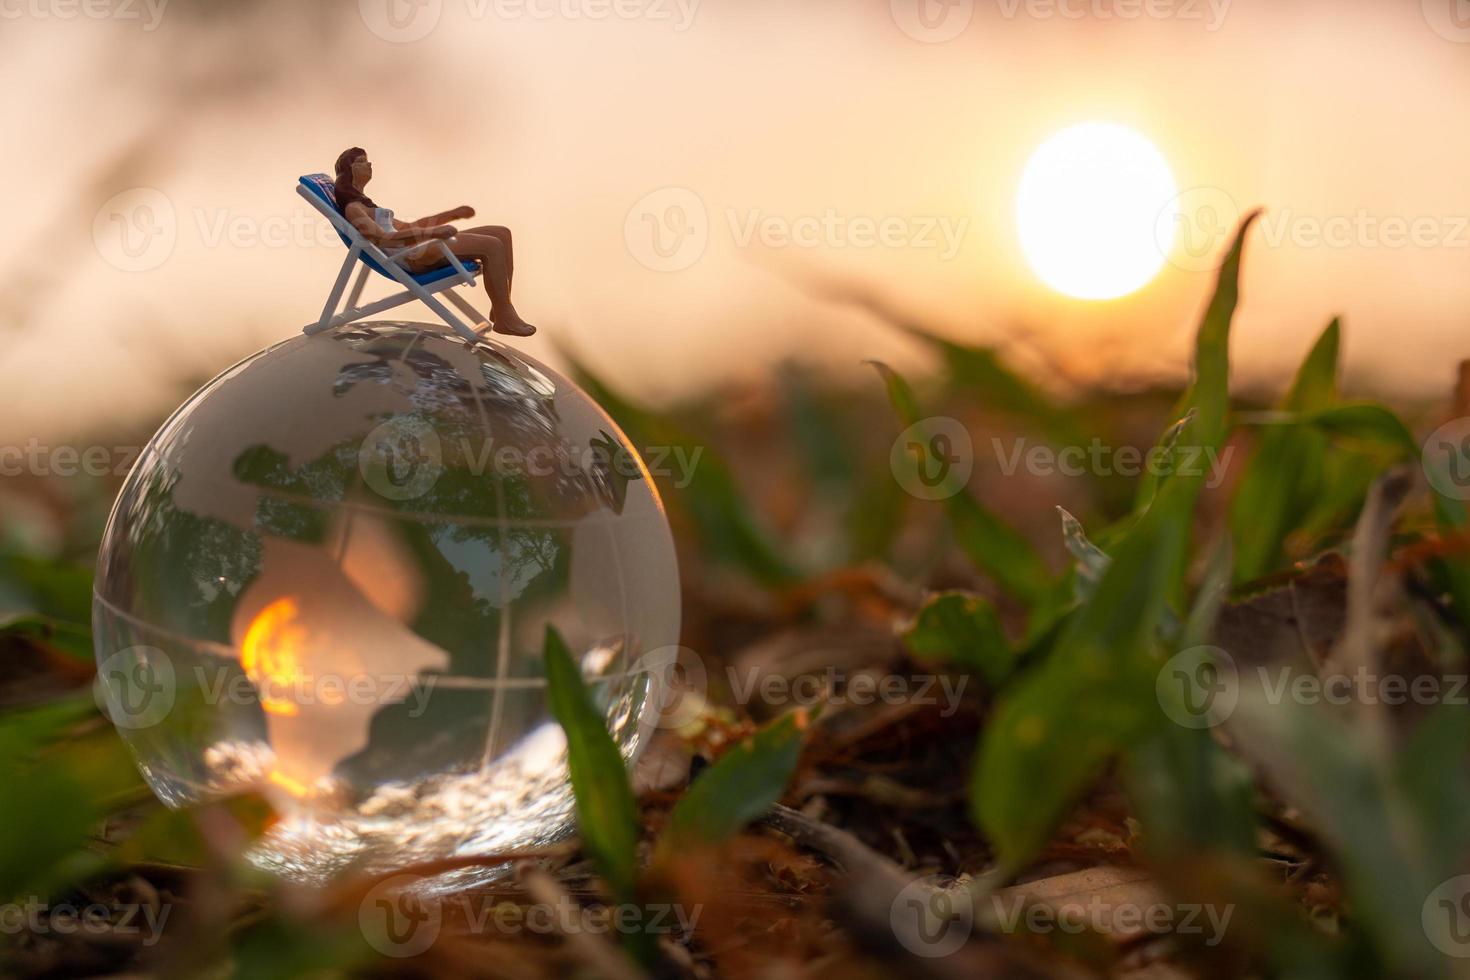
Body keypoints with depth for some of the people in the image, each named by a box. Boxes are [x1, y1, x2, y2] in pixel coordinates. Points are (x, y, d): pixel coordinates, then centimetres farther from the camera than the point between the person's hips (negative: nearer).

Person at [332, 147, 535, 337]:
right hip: (407, 256, -10)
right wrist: (433, 232, -29)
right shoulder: (352, 208, -4)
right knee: (492, 246, -22)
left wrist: (454, 214, 26)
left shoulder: (362, 204, 27)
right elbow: (383, 238, -20)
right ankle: (504, 318, -17)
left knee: (502, 234, -1)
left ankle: (500, 307, -4)